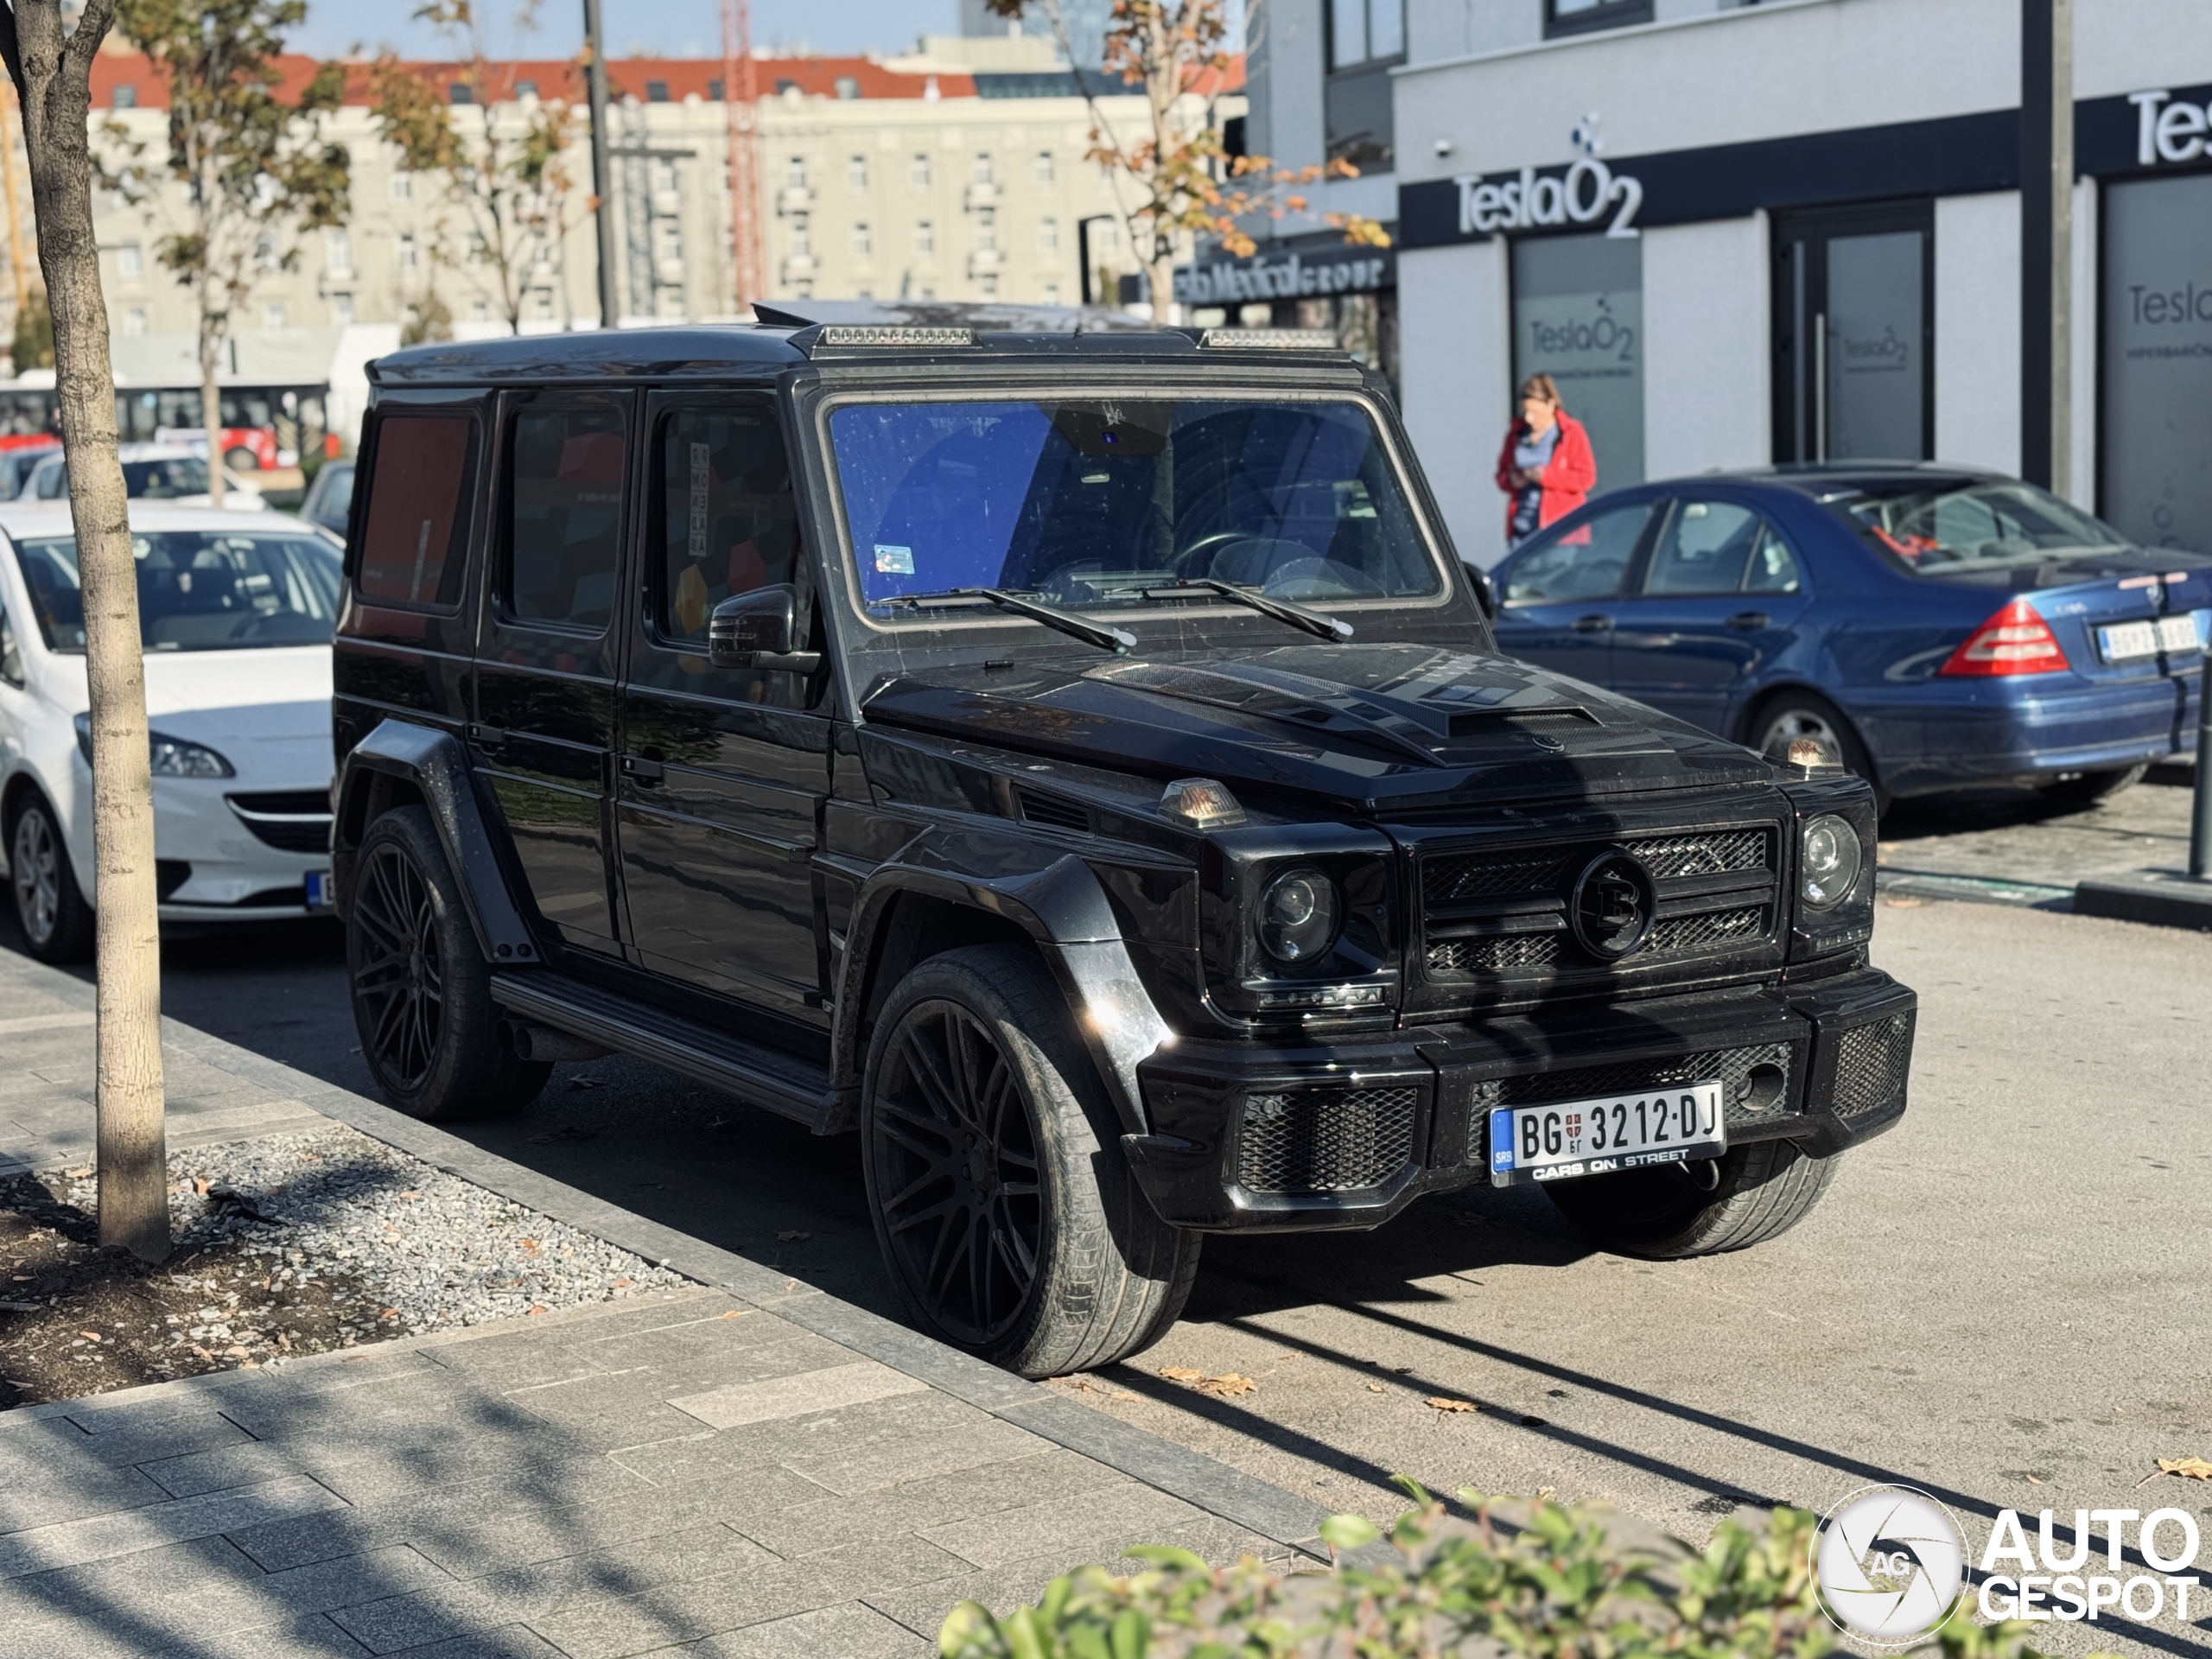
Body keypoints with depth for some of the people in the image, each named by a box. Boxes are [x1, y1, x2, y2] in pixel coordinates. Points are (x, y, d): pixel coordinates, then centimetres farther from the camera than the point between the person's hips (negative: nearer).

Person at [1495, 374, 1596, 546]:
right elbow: (1502, 472, 22)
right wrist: (1510, 480, -2)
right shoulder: (1517, 434, 13)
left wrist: (1547, 476, -15)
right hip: (1521, 526, 4)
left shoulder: (1572, 434, 0)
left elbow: (1586, 477, -5)